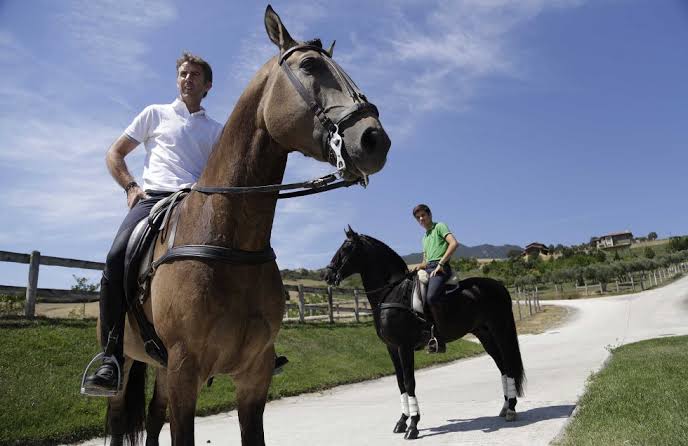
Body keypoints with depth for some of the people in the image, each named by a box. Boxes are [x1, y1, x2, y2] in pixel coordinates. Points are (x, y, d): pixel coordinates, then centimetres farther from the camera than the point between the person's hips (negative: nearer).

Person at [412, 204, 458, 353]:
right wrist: (421, 266, 7)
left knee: (431, 297, -32)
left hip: (440, 268, -9)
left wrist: (440, 264, -16)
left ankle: (439, 338, -26)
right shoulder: (425, 237, 29)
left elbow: (454, 243, -11)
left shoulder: (439, 226, 6)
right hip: (428, 269, 9)